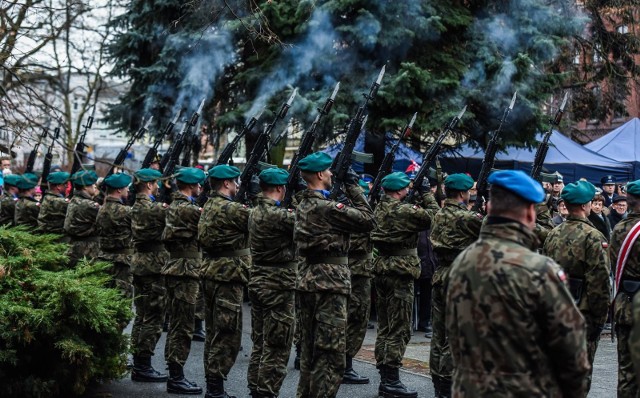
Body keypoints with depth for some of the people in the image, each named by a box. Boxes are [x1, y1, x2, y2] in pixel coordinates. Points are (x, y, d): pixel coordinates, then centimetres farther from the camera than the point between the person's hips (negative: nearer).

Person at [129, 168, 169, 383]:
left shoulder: (136, 207, 11)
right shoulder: (153, 208, -17)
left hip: (139, 265, 9)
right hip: (153, 267, -9)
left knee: (142, 317, 15)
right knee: (153, 319, -3)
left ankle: (138, 365, 20)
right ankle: (143, 366, 0)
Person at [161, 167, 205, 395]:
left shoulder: (175, 206, 15)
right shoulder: (187, 209, -15)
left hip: (176, 270, 10)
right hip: (185, 272, -10)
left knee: (177, 325, 14)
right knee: (183, 327, -6)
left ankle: (175, 375, 20)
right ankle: (176, 378, -3)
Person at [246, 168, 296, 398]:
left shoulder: (255, 213, 9)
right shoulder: (278, 215, -19)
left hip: (258, 282, 9)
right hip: (279, 286, -9)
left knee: (260, 342, 16)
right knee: (277, 346, -3)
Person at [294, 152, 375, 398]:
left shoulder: (303, 206, 11)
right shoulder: (326, 207, -16)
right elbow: (367, 220, -12)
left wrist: (345, 189, 11)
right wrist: (353, 188, -6)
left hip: (308, 280, 9)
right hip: (330, 283, -9)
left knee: (310, 349, 16)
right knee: (331, 353, -5)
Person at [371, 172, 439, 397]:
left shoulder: (380, 209, 9)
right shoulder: (405, 211, -15)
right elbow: (433, 216, -8)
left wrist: (415, 190, 14)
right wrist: (426, 192, 1)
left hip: (382, 271, 9)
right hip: (400, 274, -9)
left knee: (385, 328, 13)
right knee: (399, 330, -4)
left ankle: (384, 378, 17)